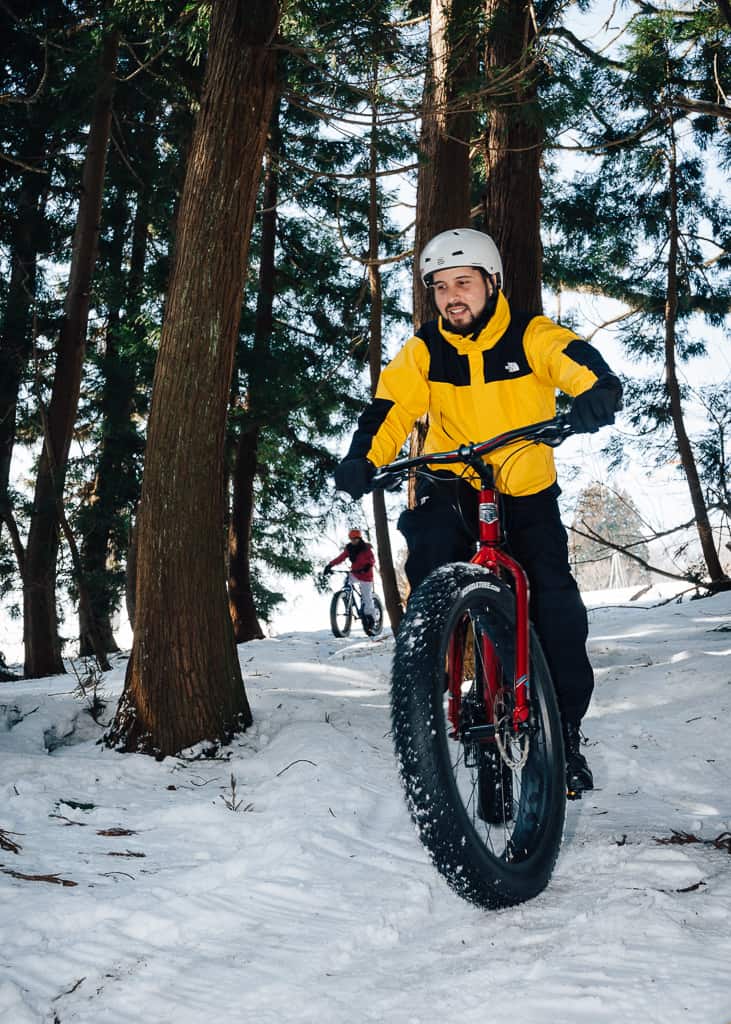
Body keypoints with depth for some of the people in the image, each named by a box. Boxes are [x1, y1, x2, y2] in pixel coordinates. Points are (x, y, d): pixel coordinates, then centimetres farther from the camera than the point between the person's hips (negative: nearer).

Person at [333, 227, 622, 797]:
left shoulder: (531, 335, -10)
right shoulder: (424, 351, -5)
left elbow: (574, 360, -30)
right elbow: (392, 407, -18)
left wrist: (596, 389, -54)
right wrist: (363, 457, -39)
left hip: (528, 488, -1)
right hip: (453, 483, 1)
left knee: (555, 596, -14)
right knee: (431, 539, -31)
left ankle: (566, 728, 2)